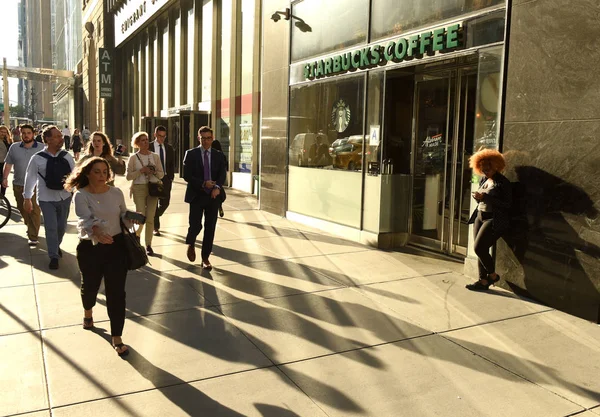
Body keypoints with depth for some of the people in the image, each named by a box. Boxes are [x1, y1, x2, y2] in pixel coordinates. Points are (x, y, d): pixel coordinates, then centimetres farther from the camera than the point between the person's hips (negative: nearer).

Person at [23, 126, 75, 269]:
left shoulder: (66, 156, -3)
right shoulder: (37, 158, -10)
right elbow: (30, 178, -3)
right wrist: (27, 198, 1)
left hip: (65, 197, 3)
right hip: (47, 199, -3)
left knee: (62, 226, 17)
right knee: (51, 228, -2)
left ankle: (57, 246, 43)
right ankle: (54, 256, 11)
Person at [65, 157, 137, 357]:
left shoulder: (116, 193, -2)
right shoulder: (80, 195, -12)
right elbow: (84, 219, -29)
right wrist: (95, 230, -51)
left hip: (116, 246, 1)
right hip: (90, 249, -1)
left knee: (116, 292, -2)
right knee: (90, 285, 21)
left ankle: (117, 338, 9)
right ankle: (88, 312, 57)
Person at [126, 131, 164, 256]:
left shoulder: (155, 156, 5)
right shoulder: (133, 158, -1)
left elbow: (162, 174, 7)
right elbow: (129, 176, -4)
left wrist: (154, 172, -12)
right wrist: (141, 171, -16)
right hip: (139, 189, -2)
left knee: (150, 218, 2)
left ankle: (148, 245, 11)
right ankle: (136, 235, 28)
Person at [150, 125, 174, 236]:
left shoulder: (169, 148, 8)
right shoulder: (148, 147, -3)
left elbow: (172, 164, 10)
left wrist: (171, 177, 0)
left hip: (165, 178, 3)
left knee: (165, 202, 3)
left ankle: (154, 218, 31)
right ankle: (155, 227, 11)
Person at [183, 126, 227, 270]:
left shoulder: (218, 155, 8)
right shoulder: (191, 154, 1)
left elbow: (222, 174, -1)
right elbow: (187, 176, -6)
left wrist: (217, 187, -20)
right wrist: (203, 183, -18)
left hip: (213, 195, 2)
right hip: (196, 195, -2)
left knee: (210, 228, 3)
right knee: (195, 225, -7)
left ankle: (205, 258, 15)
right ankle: (191, 244, 27)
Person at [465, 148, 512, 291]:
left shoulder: (503, 182, -11)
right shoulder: (483, 180, 11)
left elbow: (507, 204, -17)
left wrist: (485, 197, -22)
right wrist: (478, 197, -4)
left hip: (494, 220, -8)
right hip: (480, 217, 8)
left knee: (479, 248, -13)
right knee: (481, 250, 6)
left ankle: (493, 275, 8)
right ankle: (483, 281, 12)